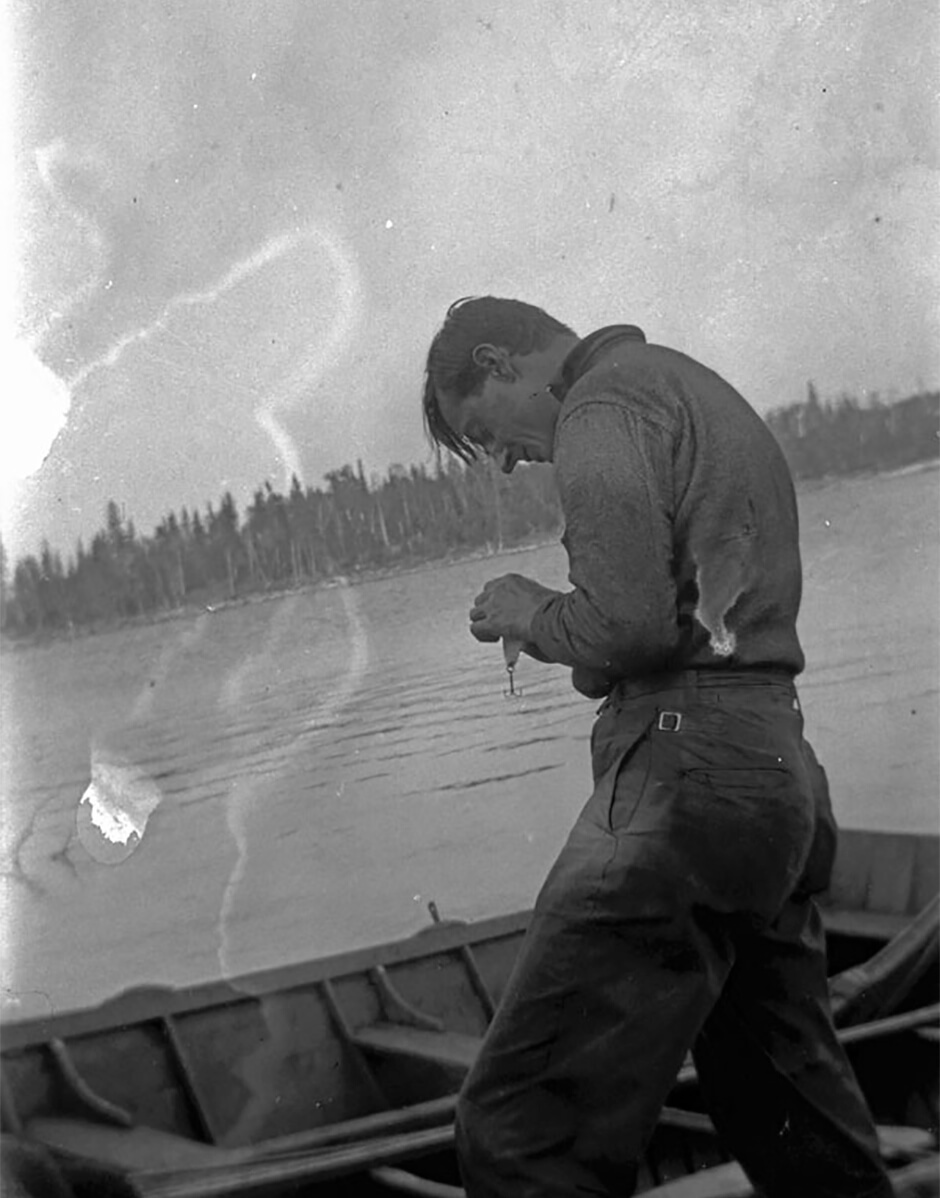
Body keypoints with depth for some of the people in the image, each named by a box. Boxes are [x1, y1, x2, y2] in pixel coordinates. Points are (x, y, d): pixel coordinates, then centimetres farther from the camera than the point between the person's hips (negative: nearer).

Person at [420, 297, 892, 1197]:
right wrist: (549, 623, 18)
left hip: (681, 772, -10)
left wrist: (530, 615, 1)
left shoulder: (603, 405, -5)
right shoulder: (703, 391, 25)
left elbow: (628, 624, -17)